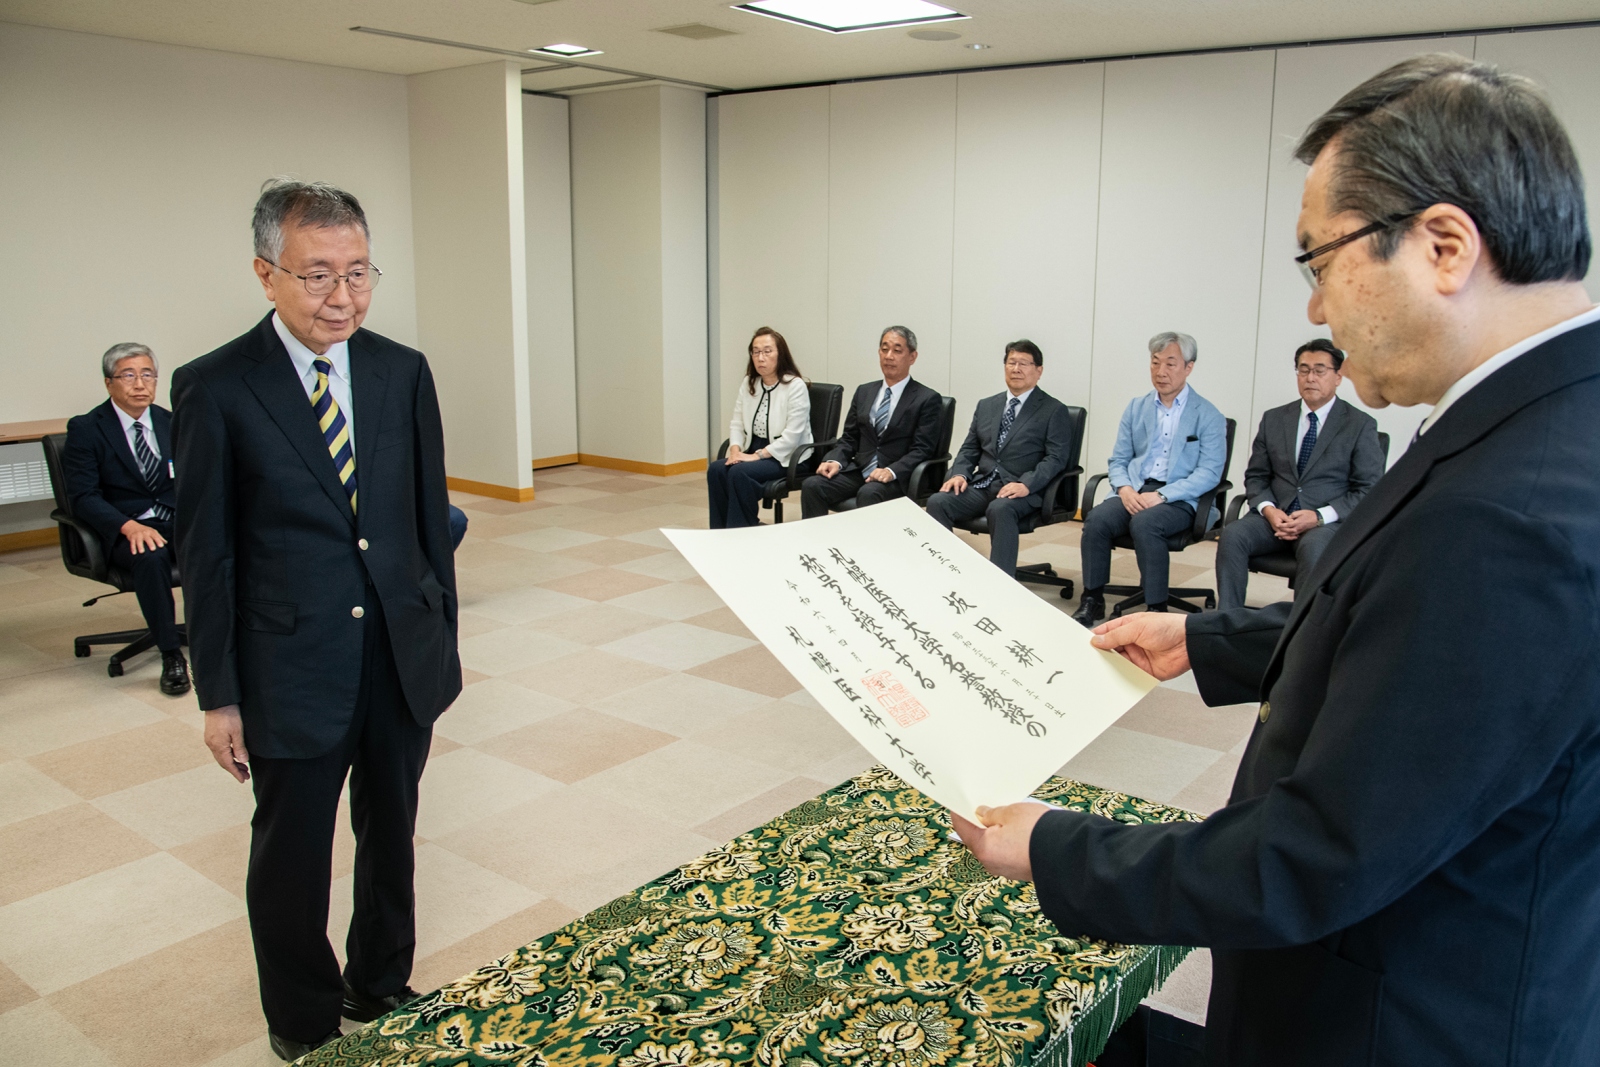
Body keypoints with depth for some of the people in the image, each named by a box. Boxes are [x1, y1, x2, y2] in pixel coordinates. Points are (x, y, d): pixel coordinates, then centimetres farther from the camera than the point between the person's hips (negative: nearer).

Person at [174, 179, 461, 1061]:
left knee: (390, 840, 20)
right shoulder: (215, 388, -9)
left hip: (403, 660, 3)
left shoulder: (403, 371, 0)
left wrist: (443, 639, 7)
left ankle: (382, 991, 43)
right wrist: (218, 694, -5)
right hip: (292, 674, -3)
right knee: (290, 858, 13)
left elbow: (431, 516, 6)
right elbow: (205, 553, -6)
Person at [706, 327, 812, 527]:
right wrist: (735, 450, -11)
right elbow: (737, 424, 9)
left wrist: (758, 455, -22)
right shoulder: (749, 383, 10)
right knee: (716, 469, -21)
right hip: (753, 451, 6)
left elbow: (792, 435, -18)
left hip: (786, 457, -6)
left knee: (739, 472, -30)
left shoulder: (795, 386, -12)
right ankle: (721, 531, -12)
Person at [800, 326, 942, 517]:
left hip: (897, 478, -5)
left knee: (868, 493, -36)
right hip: (858, 471, 5)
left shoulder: (927, 399, 0)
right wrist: (835, 461, -5)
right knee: (812, 485, -20)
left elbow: (921, 450, -8)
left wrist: (891, 471, -24)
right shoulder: (864, 392, 16)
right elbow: (849, 438, 16)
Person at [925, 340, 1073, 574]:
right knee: (937, 501, -22)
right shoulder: (986, 405, 20)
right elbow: (969, 449, 19)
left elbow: (1056, 458, -6)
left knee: (1000, 509, -38)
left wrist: (1026, 485, -22)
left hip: (1022, 491, -5)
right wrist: (959, 474, -3)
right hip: (981, 485, 5)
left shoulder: (1054, 411, 4)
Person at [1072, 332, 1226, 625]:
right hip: (1134, 492, 4)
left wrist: (1161, 495, -19)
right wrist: (1124, 488, -9)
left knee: (1145, 523, -36)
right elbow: (1118, 460, 14)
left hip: (1178, 499, -3)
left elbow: (1209, 472, -7)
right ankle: (1092, 601, -15)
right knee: (1096, 519, -27)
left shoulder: (1208, 415, 1)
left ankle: (1156, 608, -24)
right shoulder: (1136, 408, 14)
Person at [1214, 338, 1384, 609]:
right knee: (1233, 534, -27)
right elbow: (1256, 476, 15)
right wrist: (1268, 509, -8)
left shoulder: (1361, 425, 3)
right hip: (1275, 516, 3)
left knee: (1313, 546, -38)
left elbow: (1368, 490, -1)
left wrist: (1318, 516, -15)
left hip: (1329, 522, -3)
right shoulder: (1273, 419, 14)